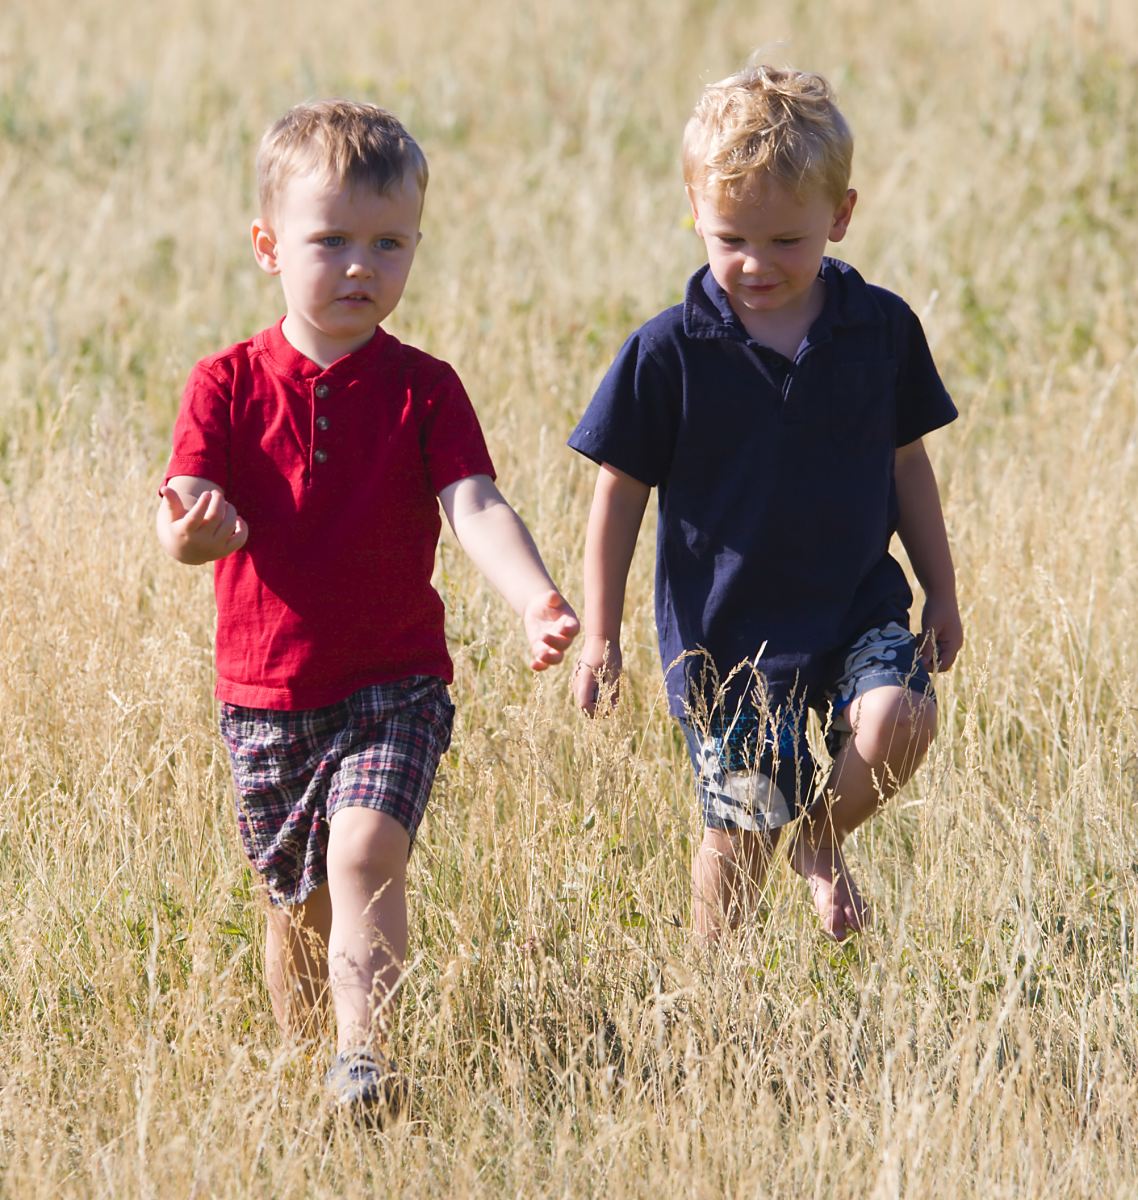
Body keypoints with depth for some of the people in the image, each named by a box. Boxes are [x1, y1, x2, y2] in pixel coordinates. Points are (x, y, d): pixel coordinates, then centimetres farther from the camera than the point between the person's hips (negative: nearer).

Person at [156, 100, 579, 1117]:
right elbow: (188, 517, -11)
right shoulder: (228, 386, -1)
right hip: (266, 691, 2)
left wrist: (534, 599, -34)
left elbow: (474, 506, -15)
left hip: (394, 680, -2)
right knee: (298, 900, 12)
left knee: (364, 853, -23)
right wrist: (193, 529, -37)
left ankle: (365, 1059, -26)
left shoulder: (421, 389, -3)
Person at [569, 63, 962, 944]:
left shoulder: (881, 329, -2)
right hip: (728, 631, -2)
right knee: (743, 829, 0)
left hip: (859, 606, 2)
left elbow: (907, 463, 11)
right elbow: (621, 492, -2)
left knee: (898, 721, -25)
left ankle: (825, 835, 6)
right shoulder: (670, 353, -9)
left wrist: (941, 593, 15)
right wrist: (601, 635, -3)